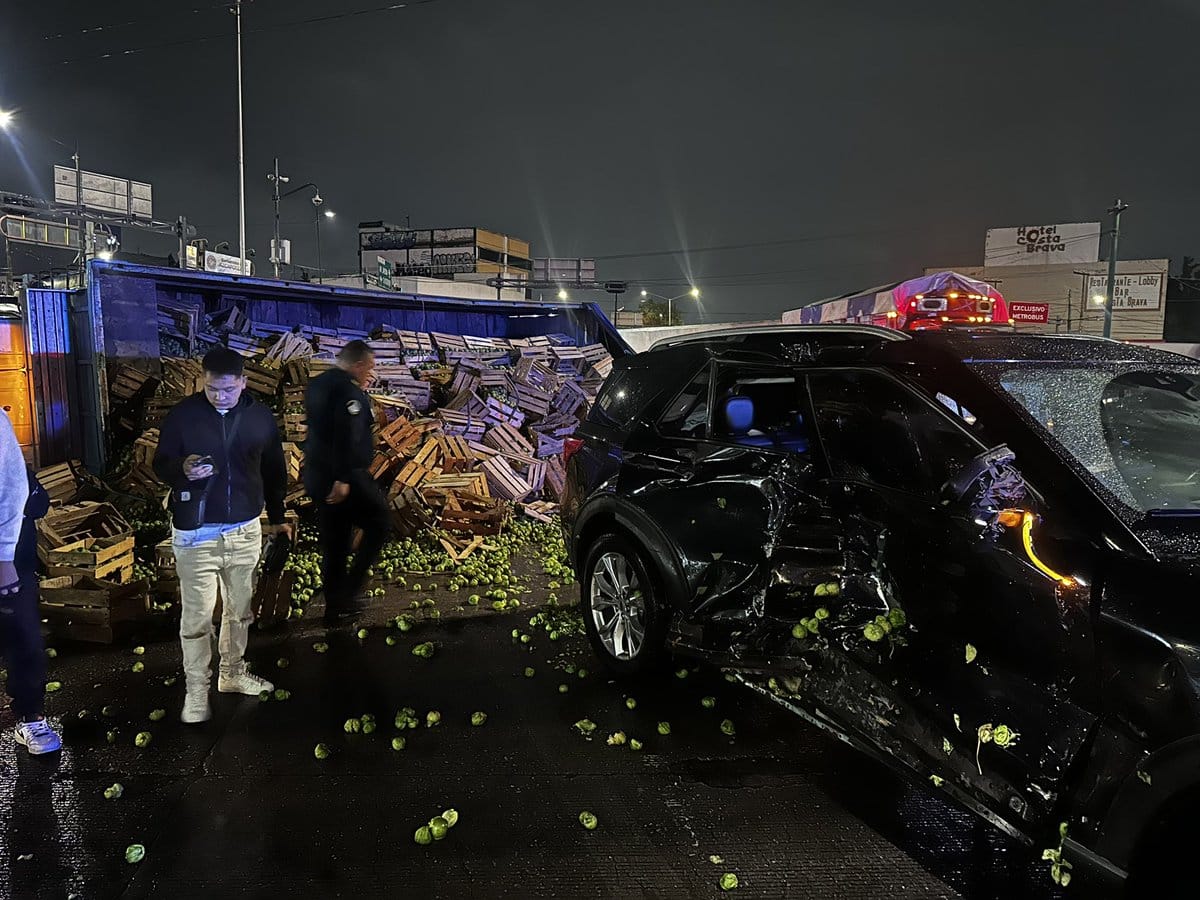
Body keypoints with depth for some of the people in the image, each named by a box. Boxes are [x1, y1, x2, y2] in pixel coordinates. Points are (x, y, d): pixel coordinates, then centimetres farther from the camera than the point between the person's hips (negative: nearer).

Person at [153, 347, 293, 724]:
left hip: (245, 530, 3)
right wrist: (182, 469, -24)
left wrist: (278, 517, 15)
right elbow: (160, 463, -1)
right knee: (196, 617, 2)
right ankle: (196, 690, 18)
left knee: (240, 609, 17)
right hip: (195, 533, -3)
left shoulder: (261, 416, 0)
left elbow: (273, 470, 11)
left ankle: (233, 674, 35)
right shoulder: (183, 414, -8)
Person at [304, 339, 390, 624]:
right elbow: (346, 436, -25)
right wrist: (342, 479, -27)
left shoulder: (319, 384, 13)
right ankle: (349, 589, 2)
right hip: (343, 477, -9)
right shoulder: (348, 390, -16)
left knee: (334, 543, 15)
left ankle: (335, 606, 23)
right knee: (379, 523, 6)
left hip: (317, 475, 9)